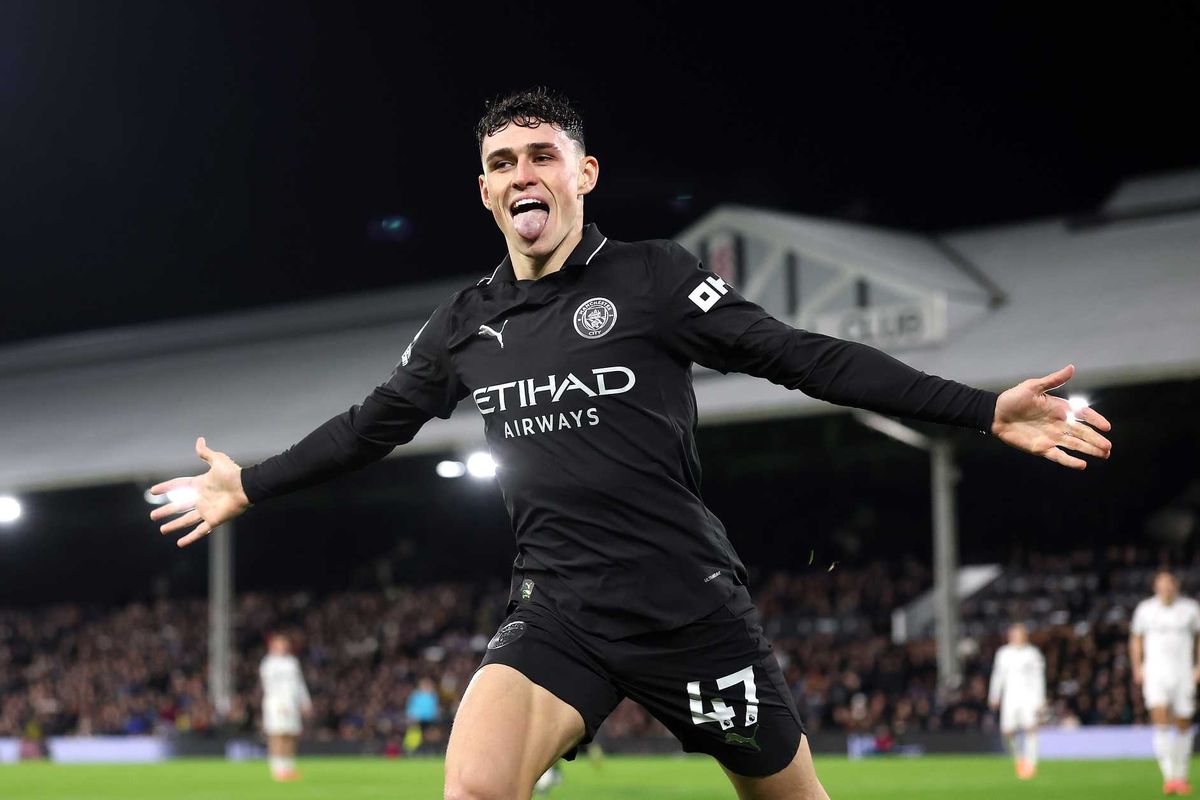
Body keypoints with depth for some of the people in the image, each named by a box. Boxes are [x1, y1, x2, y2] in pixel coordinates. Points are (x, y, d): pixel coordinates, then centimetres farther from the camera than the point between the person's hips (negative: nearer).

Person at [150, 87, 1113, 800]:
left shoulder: (653, 277, -4)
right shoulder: (465, 326, 9)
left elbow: (804, 357, -8)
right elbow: (372, 426, 24)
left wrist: (985, 410, -16)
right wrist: (249, 485, 29)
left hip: (692, 605, -2)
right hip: (559, 611, 2)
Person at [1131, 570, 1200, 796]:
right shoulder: (1145, 609, 3)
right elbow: (1136, 639, 16)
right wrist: (1137, 667, 7)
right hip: (1155, 673, -1)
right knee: (1161, 721, -18)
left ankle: (1181, 776, 22)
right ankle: (1168, 776, -22)